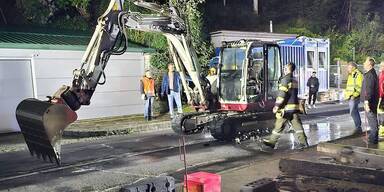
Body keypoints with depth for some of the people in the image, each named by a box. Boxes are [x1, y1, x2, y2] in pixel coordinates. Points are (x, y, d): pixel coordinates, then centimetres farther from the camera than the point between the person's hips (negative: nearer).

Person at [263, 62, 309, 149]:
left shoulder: (285, 79, -11)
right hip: (294, 106, 8)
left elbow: (282, 94, -18)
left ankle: (272, 142, 11)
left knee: (279, 125, 1)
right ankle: (304, 142, 6)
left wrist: (277, 106, -15)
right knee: (297, 125, 7)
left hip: (286, 107, -8)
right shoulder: (294, 80, 16)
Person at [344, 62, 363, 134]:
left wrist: (354, 95, -24)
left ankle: (358, 128, -6)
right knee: (355, 112, 13)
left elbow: (360, 87, -19)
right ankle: (358, 128, 20)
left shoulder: (358, 75, -12)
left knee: (353, 112, -12)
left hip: (354, 97, -10)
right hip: (350, 97, 10)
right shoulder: (350, 75, 18)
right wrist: (346, 94, 18)